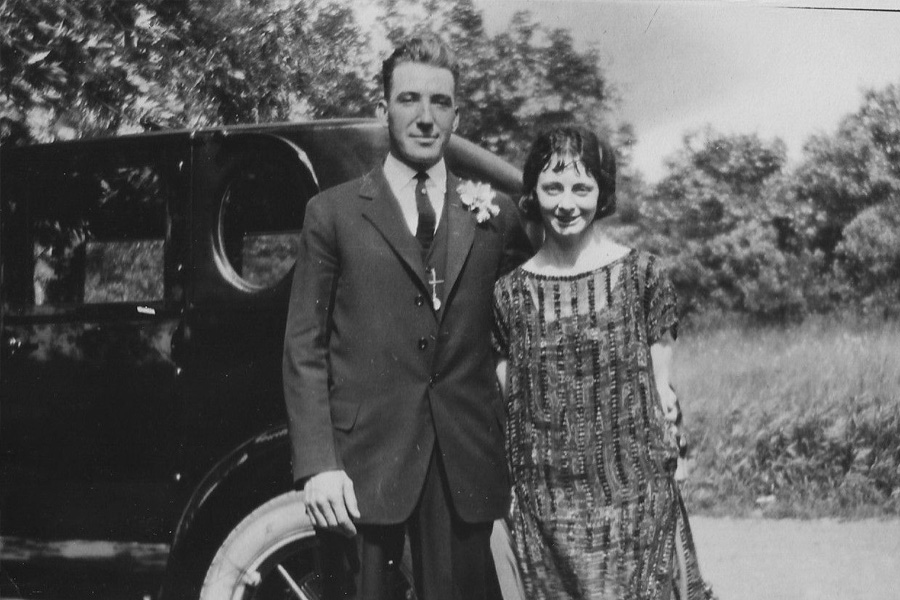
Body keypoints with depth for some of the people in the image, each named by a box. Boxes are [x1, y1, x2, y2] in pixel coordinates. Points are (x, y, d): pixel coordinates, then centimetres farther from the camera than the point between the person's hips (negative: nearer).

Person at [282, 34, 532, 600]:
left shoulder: (496, 215, 10)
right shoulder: (333, 213, 4)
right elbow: (304, 350, 0)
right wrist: (318, 465, -9)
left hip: (466, 465, 2)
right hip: (361, 461, -2)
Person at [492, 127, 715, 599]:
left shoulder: (641, 274, -2)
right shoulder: (510, 293, 3)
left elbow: (662, 390, 3)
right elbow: (503, 402, 7)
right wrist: (503, 493, 2)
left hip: (635, 498, -1)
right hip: (543, 504, 2)